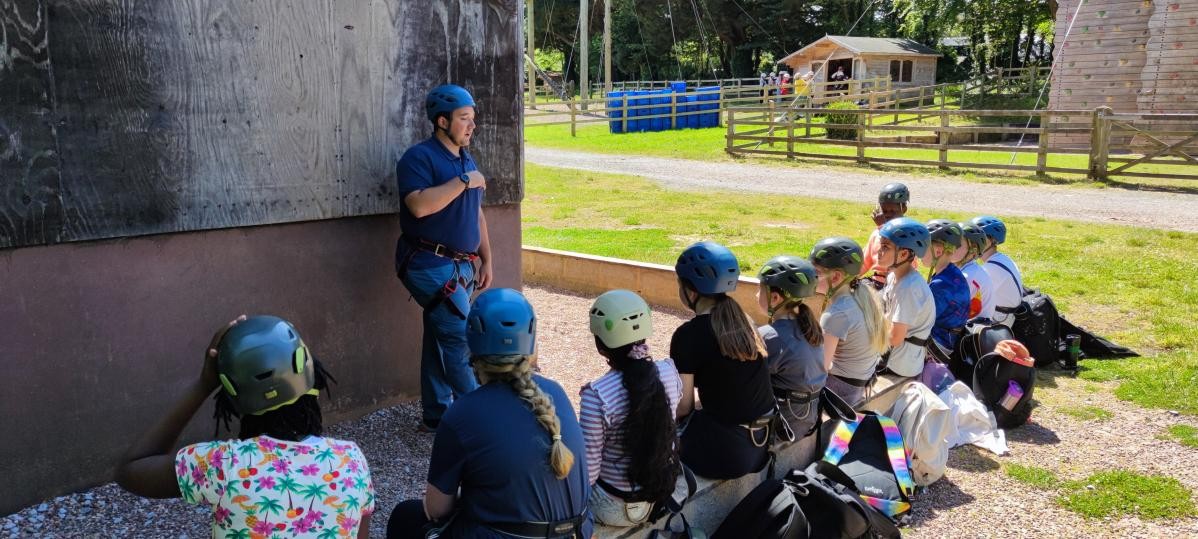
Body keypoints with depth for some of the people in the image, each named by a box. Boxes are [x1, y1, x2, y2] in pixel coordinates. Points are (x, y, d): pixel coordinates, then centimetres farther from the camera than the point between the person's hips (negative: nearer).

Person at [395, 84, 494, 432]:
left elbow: (476, 214, 22)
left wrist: (485, 259, 17)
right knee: (462, 339, -9)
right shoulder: (419, 157, -10)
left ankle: (435, 416, 21)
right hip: (432, 264, -8)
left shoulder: (466, 160, 17)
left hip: (460, 266, 8)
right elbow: (419, 205, -26)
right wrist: (464, 181, -20)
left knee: (440, 340, 13)